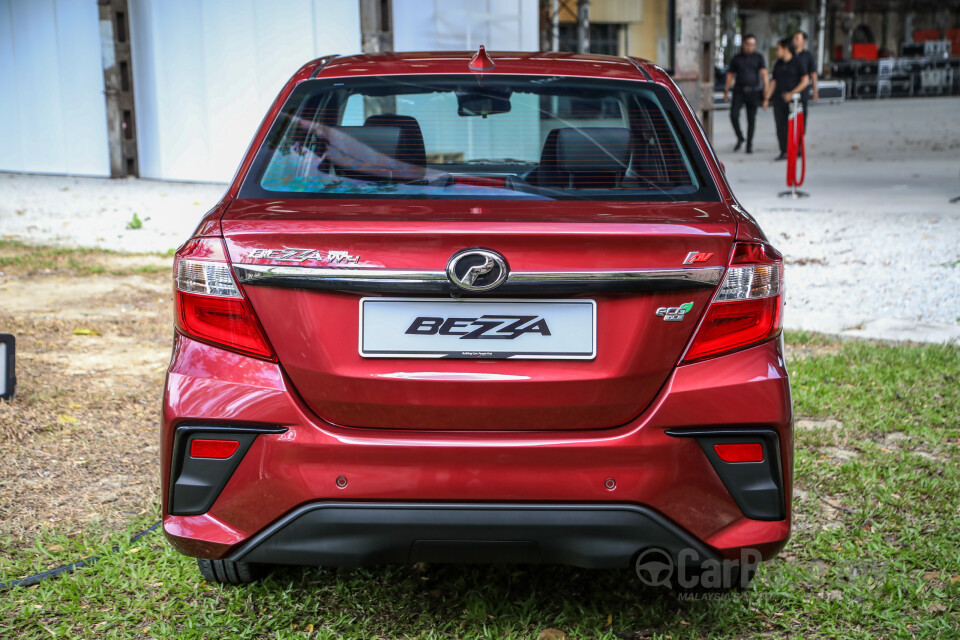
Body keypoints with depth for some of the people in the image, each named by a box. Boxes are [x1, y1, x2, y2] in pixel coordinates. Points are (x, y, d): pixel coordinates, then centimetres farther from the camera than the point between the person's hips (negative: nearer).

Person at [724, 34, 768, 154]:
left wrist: (766, 89, -17)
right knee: (734, 114, -16)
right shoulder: (736, 58, 8)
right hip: (739, 91, 0)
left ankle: (749, 144, 12)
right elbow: (730, 75, 13)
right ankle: (740, 138, 3)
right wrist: (726, 91, 7)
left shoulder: (758, 58, 5)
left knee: (751, 119, 2)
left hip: (753, 91, 0)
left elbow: (764, 73, -5)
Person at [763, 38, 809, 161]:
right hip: (778, 99, 5)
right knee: (780, 126, 0)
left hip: (792, 100, -5)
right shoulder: (778, 64, 16)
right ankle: (784, 152, 5)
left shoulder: (796, 63, -1)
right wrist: (767, 98, 11)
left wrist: (792, 93, -13)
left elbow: (805, 80, -6)